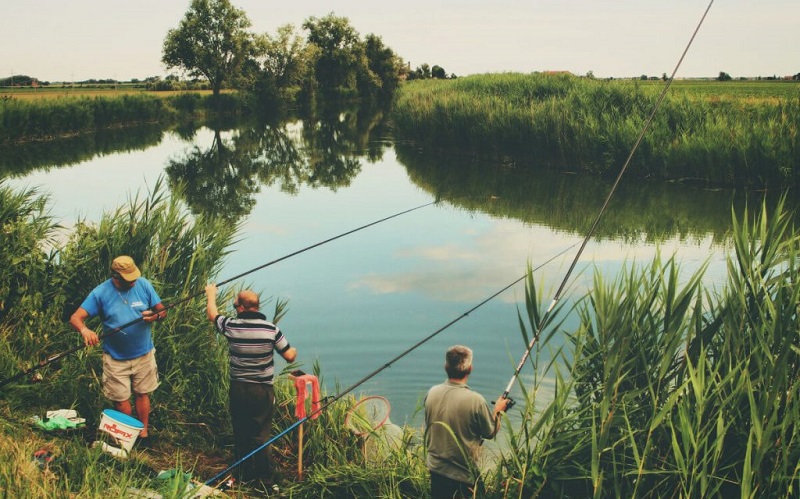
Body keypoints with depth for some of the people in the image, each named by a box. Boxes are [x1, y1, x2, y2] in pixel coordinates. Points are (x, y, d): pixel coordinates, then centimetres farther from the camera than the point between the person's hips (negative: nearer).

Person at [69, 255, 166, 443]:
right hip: (115, 358, -1)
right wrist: (85, 330, -39)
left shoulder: (143, 285, -9)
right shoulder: (100, 292, -14)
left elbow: (162, 310, -2)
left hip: (144, 353, 1)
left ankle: (143, 432, 30)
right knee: (121, 399, 10)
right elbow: (76, 318, -16)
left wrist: (155, 316, -26)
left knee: (142, 394, 13)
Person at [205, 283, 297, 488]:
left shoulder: (231, 326, -6)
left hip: (237, 389, 2)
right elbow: (290, 356, -5)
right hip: (262, 391, -2)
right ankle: (264, 480, 9)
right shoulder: (271, 329, -11)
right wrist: (294, 350, 20)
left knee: (240, 434, 14)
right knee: (260, 435, 4)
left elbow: (212, 314, 15)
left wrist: (211, 294, 35)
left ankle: (244, 476, 26)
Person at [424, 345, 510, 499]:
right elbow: (490, 433, -6)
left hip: (436, 469, 5)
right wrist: (498, 410, 9)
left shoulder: (431, 393, -9)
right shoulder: (475, 400, -23)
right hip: (464, 474, -4)